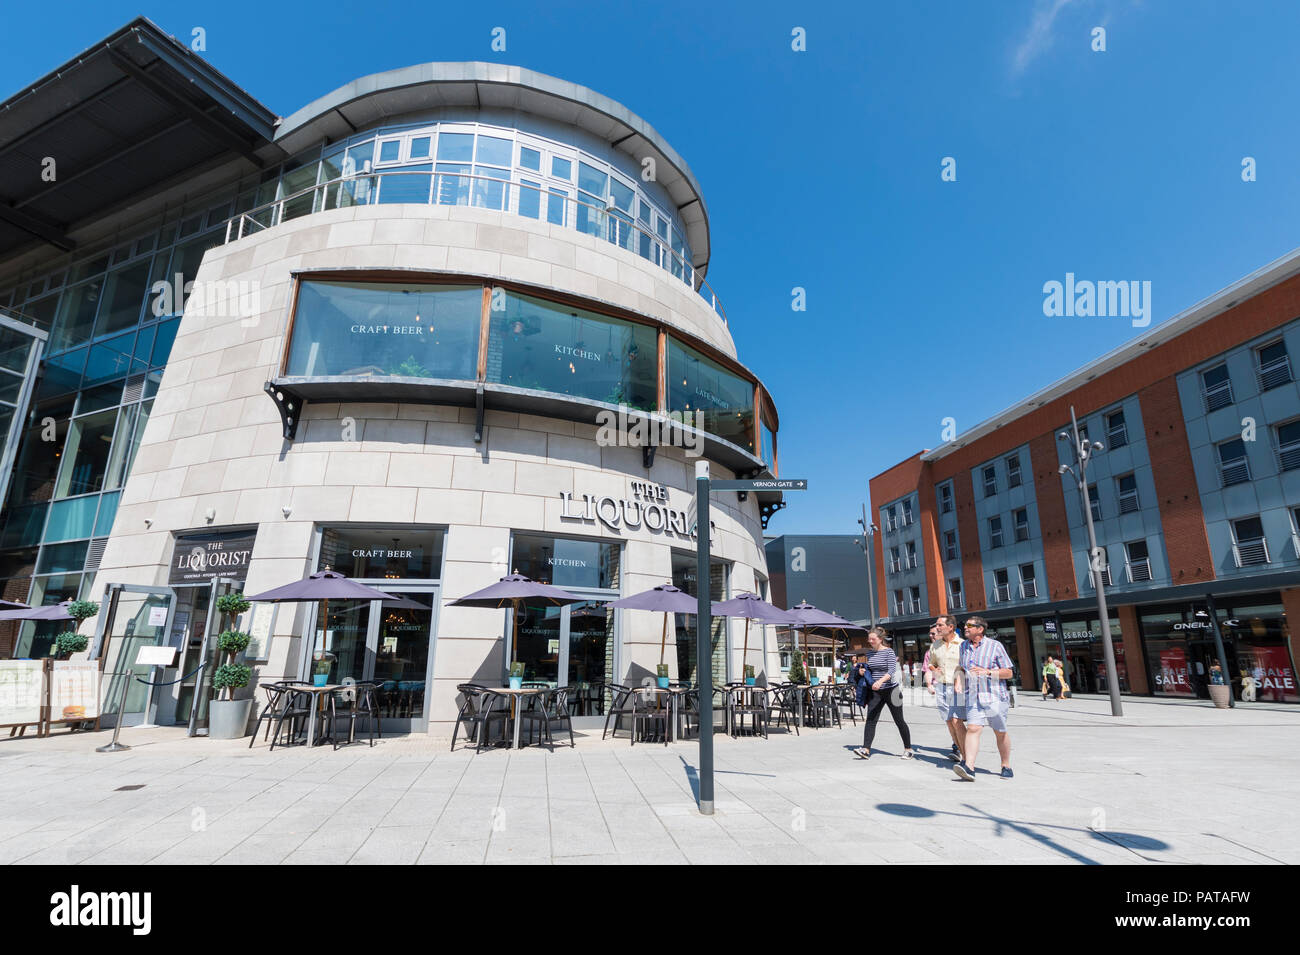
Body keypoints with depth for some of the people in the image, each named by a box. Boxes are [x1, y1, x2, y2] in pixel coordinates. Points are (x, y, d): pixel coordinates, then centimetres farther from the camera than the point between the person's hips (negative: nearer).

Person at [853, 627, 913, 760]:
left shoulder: (888, 652, -9)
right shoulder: (869, 653, 9)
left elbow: (892, 670, -21)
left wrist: (880, 681, -36)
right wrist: (863, 671, 0)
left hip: (890, 690, -5)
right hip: (875, 692, 5)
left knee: (899, 721, 6)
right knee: (870, 720, -5)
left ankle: (908, 749, 22)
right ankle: (866, 749, -9)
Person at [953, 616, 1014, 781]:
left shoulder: (995, 646, -3)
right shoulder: (963, 646, 12)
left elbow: (1008, 673, -2)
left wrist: (987, 672, -16)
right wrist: (960, 678, 8)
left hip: (994, 696, -3)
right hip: (973, 697, 3)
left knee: (1000, 733, 8)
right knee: (972, 729, -11)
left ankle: (1006, 767, 26)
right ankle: (969, 767, -20)